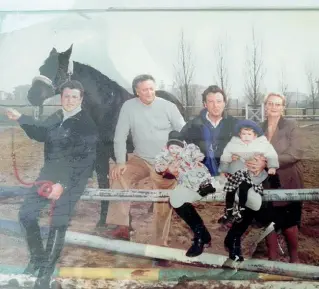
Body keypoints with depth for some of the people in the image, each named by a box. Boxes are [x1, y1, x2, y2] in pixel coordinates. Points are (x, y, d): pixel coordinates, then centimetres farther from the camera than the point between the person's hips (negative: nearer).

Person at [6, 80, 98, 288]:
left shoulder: (87, 125, -14)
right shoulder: (56, 118, 7)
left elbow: (84, 163, -19)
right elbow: (40, 133, 27)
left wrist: (63, 185, -24)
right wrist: (21, 118, 16)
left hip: (72, 179, -7)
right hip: (49, 173, 7)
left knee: (58, 224, -3)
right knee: (26, 213, 7)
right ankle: (37, 258, 26)